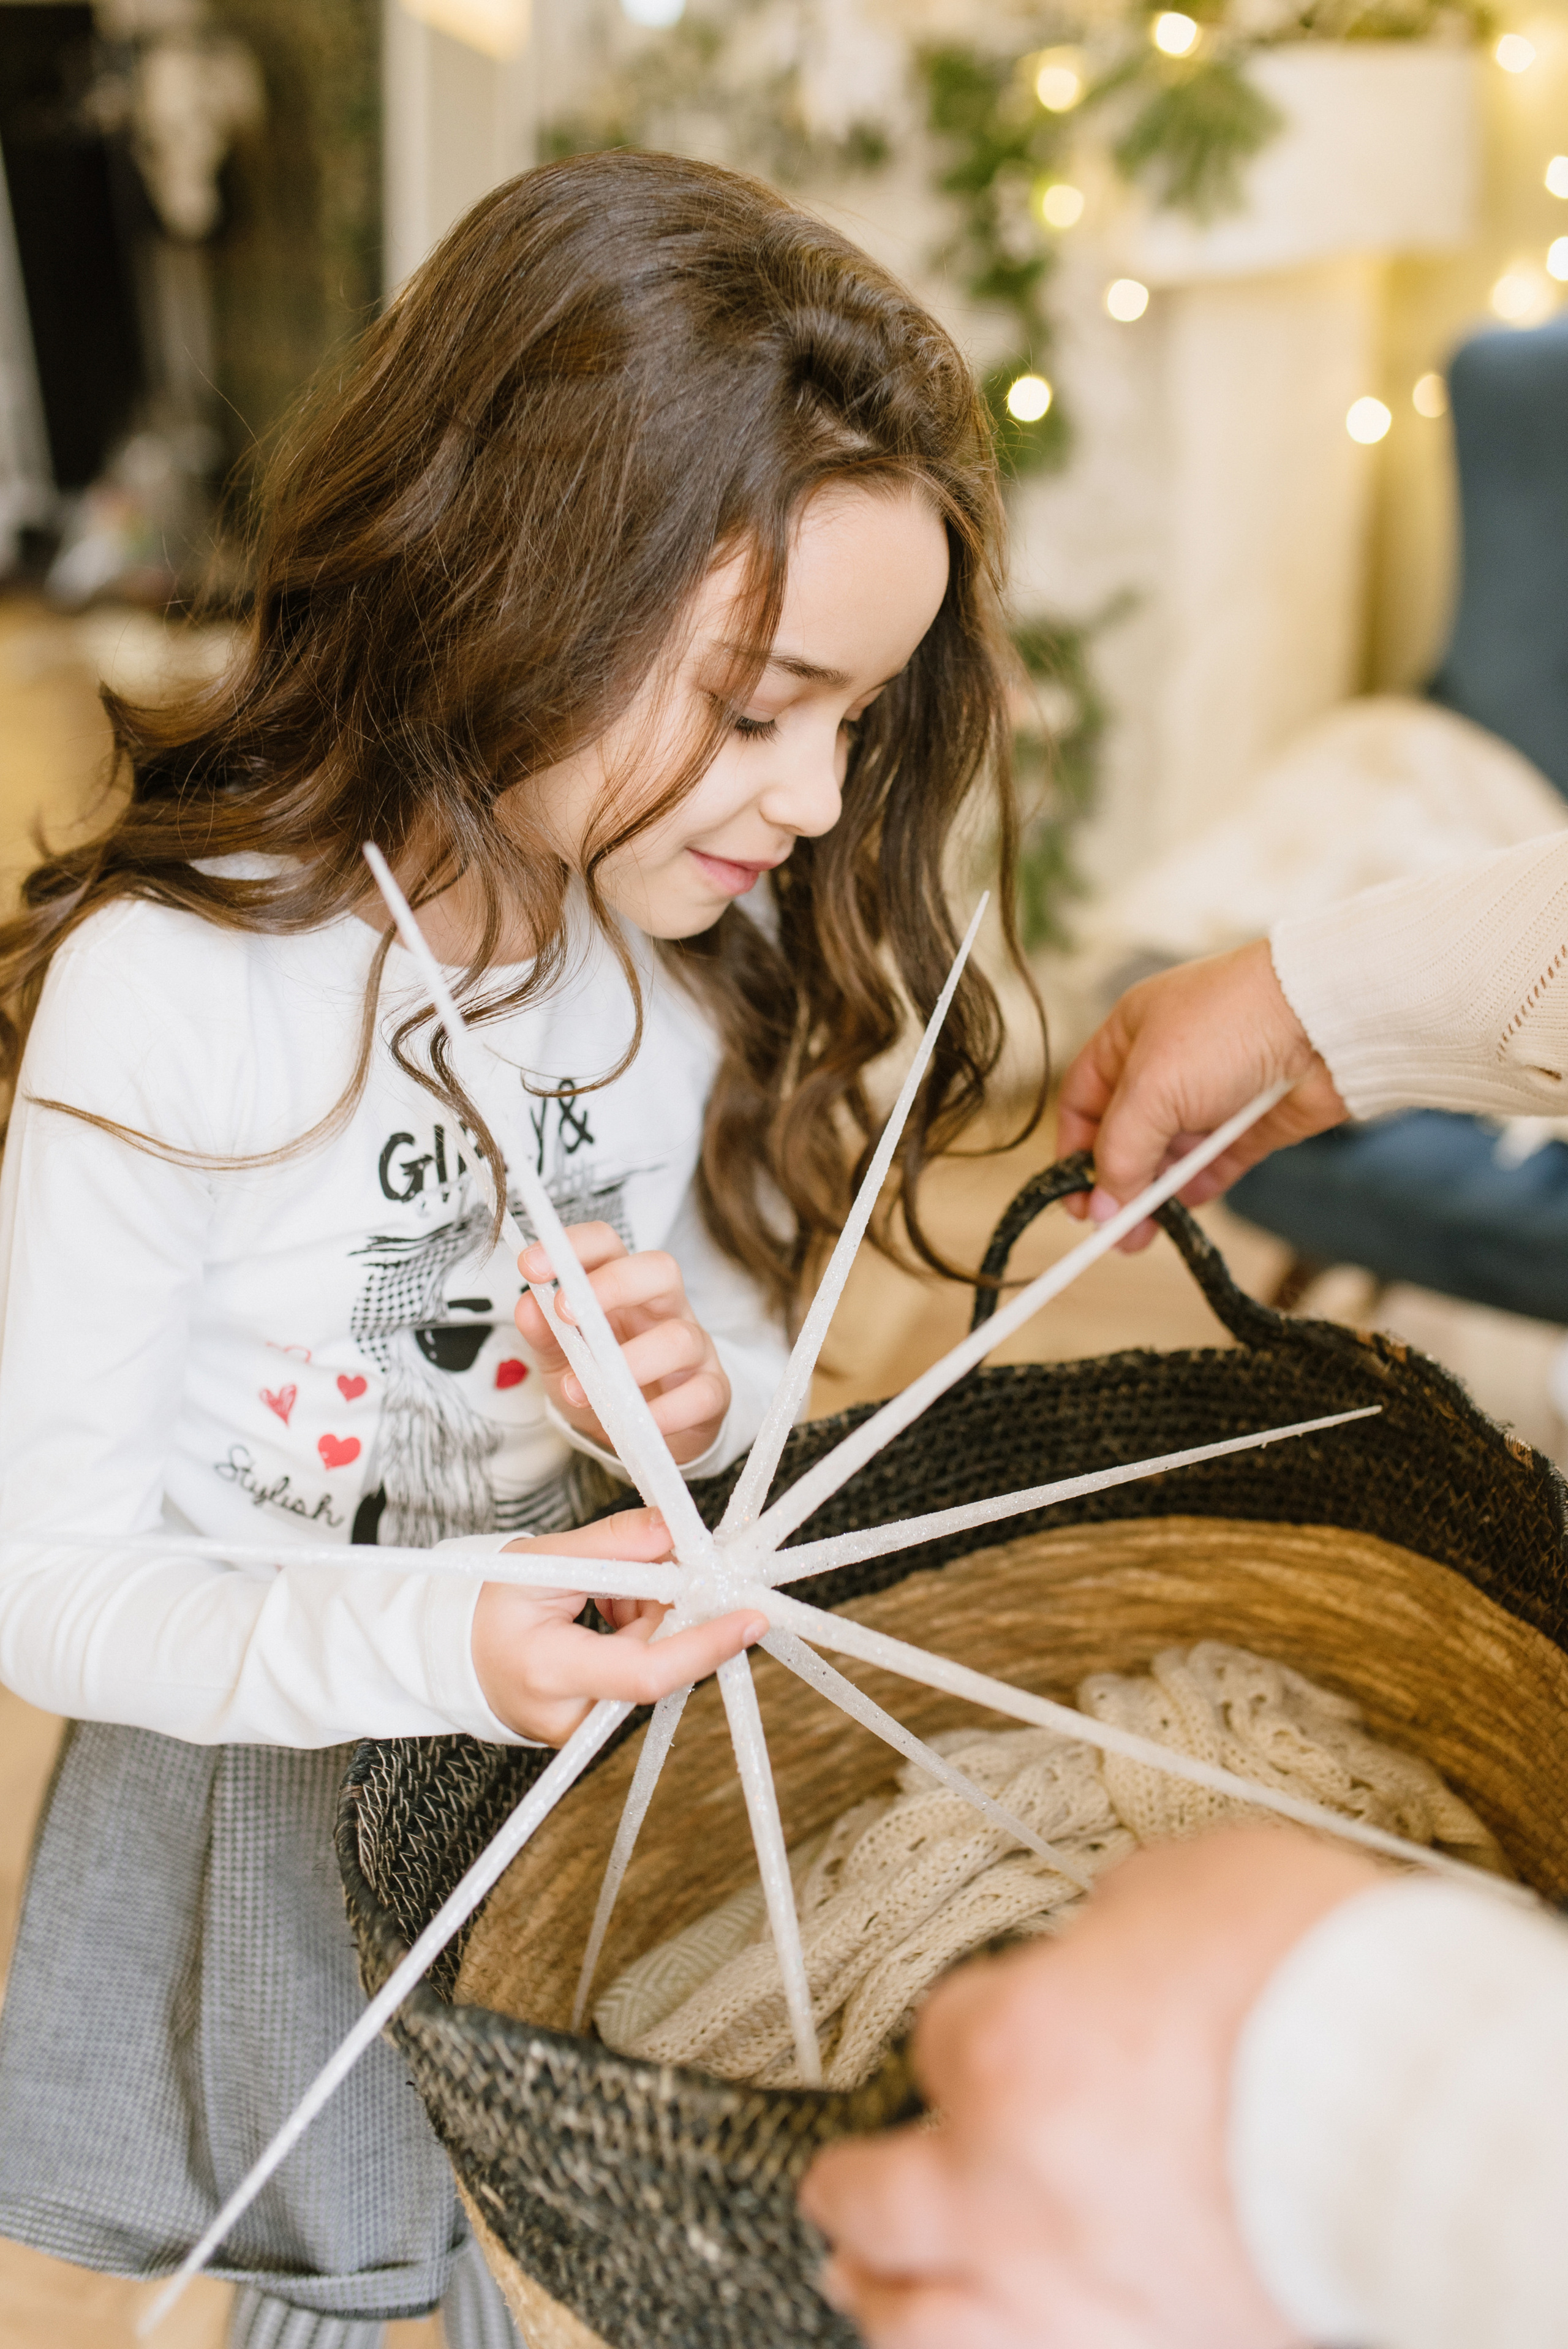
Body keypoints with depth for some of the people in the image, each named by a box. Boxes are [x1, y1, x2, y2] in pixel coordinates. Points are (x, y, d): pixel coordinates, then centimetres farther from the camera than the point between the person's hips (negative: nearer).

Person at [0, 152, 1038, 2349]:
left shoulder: (699, 943, -10)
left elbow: (738, 1297, 3)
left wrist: (703, 1372, -21)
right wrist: (426, 1647, -38)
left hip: (592, 1694, 4)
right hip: (269, 1763, -3)